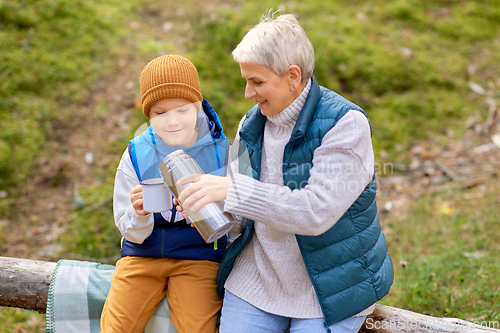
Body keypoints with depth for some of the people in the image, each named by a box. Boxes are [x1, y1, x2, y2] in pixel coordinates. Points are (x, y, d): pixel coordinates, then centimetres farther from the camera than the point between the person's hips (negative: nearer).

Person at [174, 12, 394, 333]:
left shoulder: (345, 124, -17)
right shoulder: (252, 124, 3)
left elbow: (317, 212, -28)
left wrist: (233, 190, -32)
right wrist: (206, 206, -10)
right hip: (257, 277, 5)